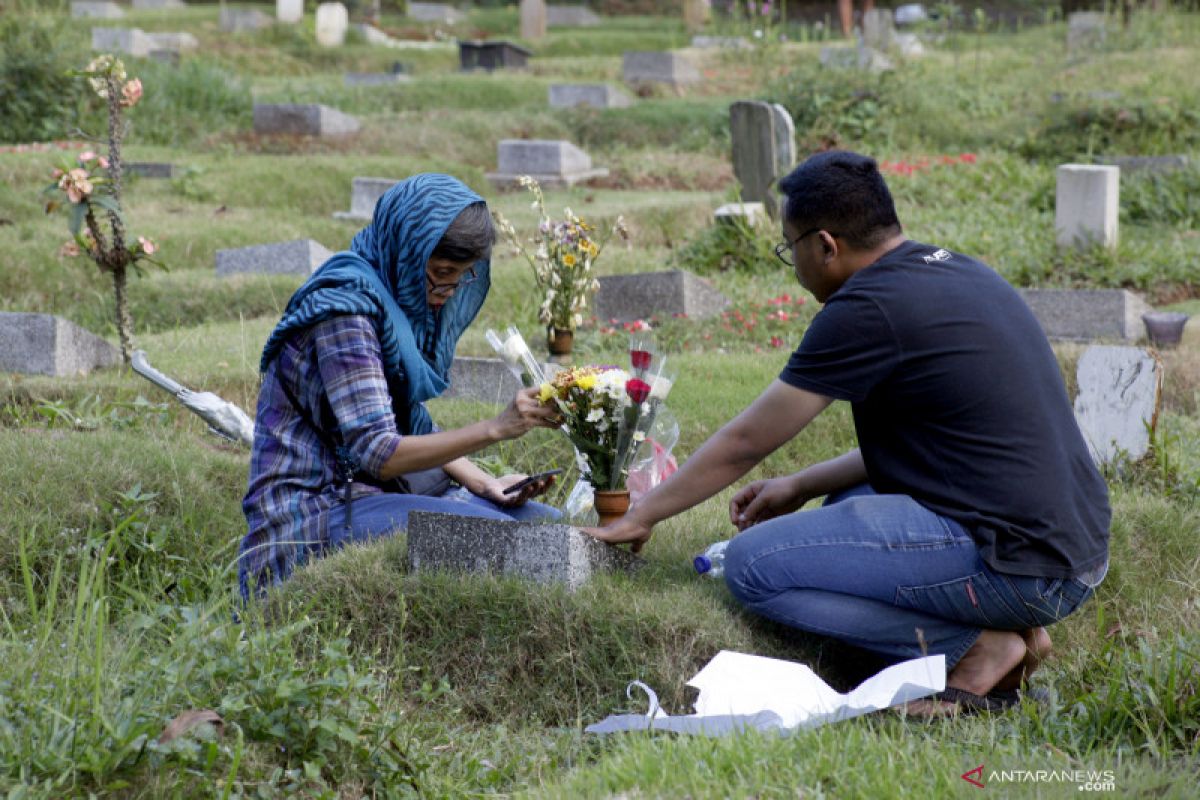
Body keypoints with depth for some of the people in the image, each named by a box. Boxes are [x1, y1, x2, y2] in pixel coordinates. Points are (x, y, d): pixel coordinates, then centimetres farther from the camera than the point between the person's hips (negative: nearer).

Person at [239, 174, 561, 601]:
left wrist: (483, 482, -3)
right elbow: (379, 453, -24)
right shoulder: (345, 309, -19)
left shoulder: (402, 300, 9)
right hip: (313, 513, -9)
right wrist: (495, 428, -28)